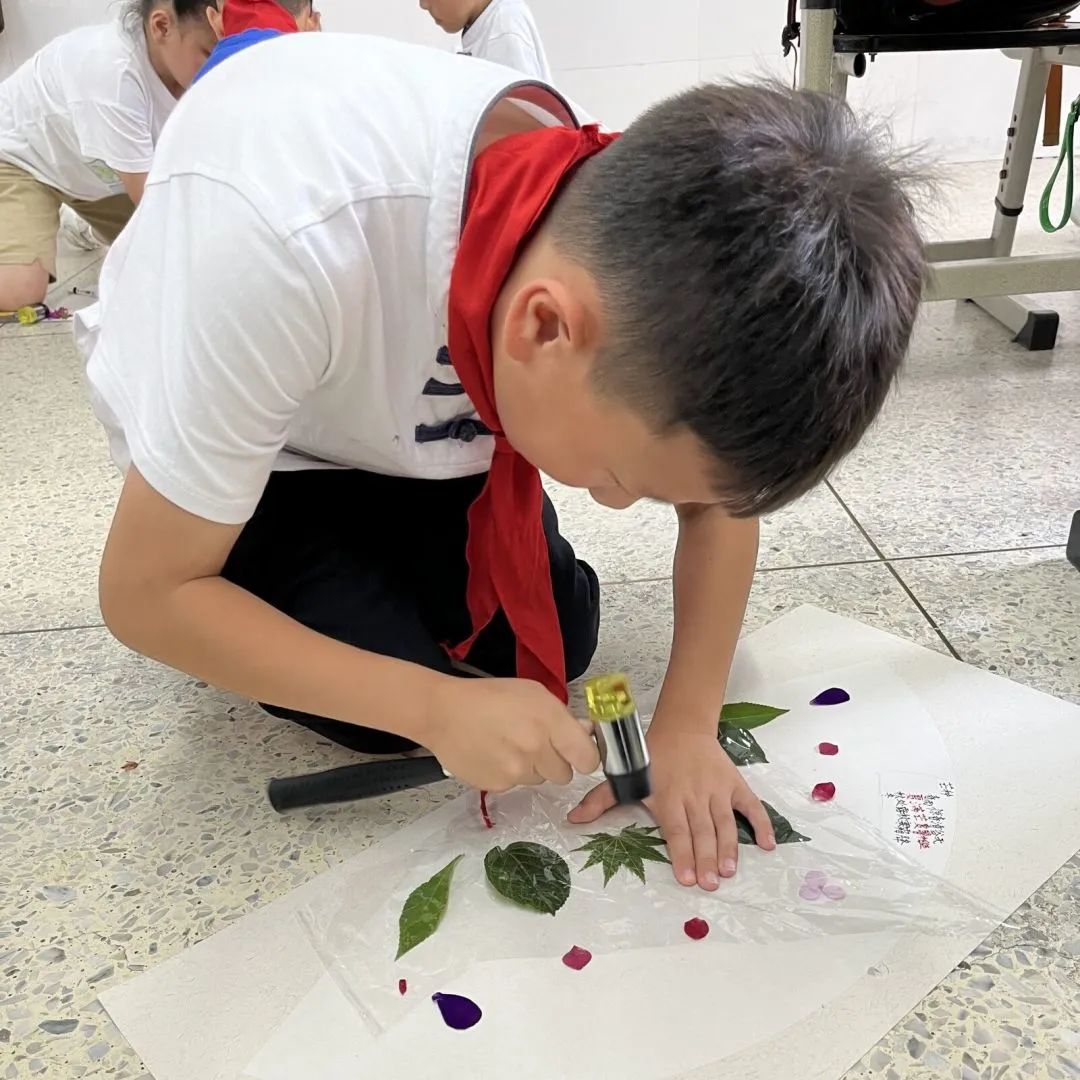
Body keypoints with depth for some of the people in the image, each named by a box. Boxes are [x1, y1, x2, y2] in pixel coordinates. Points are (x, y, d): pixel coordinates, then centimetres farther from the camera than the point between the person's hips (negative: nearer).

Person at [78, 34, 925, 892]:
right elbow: (143, 595, -30)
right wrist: (435, 708, -34)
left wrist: (688, 726, -20)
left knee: (558, 639, -3)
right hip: (229, 433, -4)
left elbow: (719, 499, -10)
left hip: (410, 425, 4)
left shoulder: (644, 257, -27)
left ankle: (370, 551, 20)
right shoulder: (280, 238, -43)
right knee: (400, 711, -16)